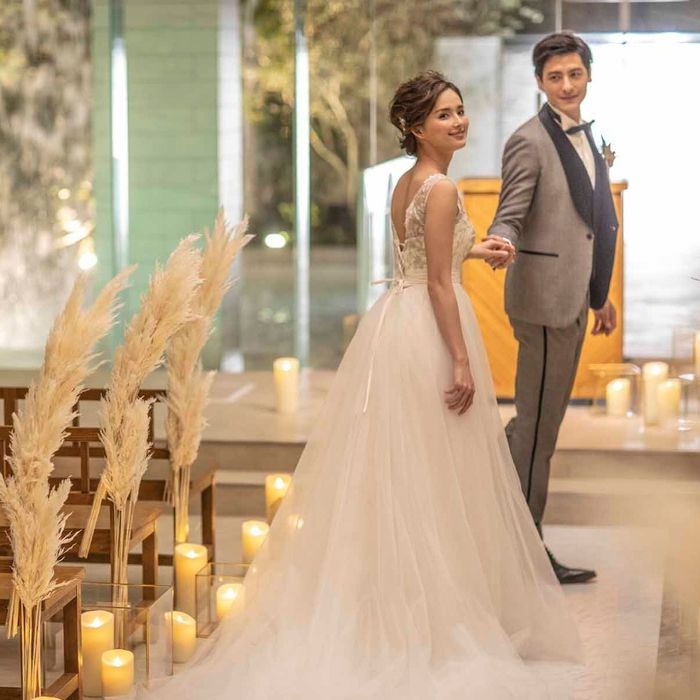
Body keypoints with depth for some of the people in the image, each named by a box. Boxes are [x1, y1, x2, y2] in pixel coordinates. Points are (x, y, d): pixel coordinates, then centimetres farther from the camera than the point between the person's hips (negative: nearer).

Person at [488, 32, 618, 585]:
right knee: (538, 421, -2)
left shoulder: (585, 137, 15)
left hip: (574, 296, 9)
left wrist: (601, 294, 23)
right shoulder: (531, 141, -13)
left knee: (538, 418, 17)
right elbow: (509, 218, -17)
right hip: (545, 295, -9)